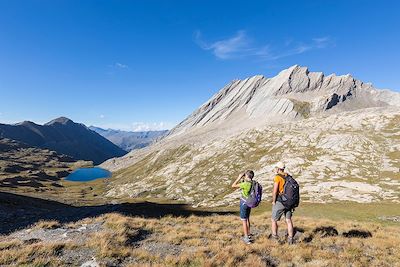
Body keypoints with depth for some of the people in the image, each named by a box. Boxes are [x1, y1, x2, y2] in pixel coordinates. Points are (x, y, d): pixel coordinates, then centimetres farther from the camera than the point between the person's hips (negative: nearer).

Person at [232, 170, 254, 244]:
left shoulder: (245, 184, -26)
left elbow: (233, 186, -19)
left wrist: (239, 178, -14)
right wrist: (242, 179, 7)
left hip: (244, 203, -8)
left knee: (244, 220, 3)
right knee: (247, 219, 23)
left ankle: (247, 238, 8)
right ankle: (248, 235, 34)